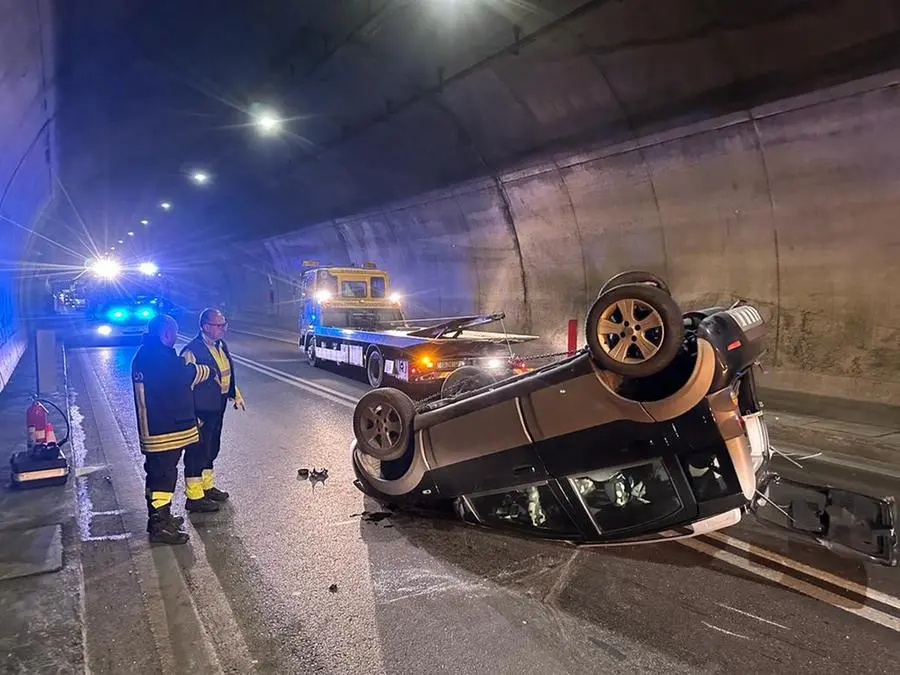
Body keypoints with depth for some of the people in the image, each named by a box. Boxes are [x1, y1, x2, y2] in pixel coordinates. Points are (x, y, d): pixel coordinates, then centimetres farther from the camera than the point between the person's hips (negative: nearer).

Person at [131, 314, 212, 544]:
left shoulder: (144, 355, 11)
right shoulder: (160, 358, -23)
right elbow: (188, 375, -15)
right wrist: (208, 370, 1)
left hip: (152, 429, 11)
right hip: (165, 430, -11)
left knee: (157, 473, 21)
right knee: (164, 475, -2)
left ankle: (159, 517, 34)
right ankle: (160, 526, 7)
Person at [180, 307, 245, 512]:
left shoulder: (220, 345, 6)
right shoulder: (192, 351, -22)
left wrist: (235, 395, 19)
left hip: (217, 409, 9)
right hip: (200, 412, -9)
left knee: (211, 449, 21)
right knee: (197, 452, 3)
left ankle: (207, 487, 38)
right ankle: (194, 497, 16)